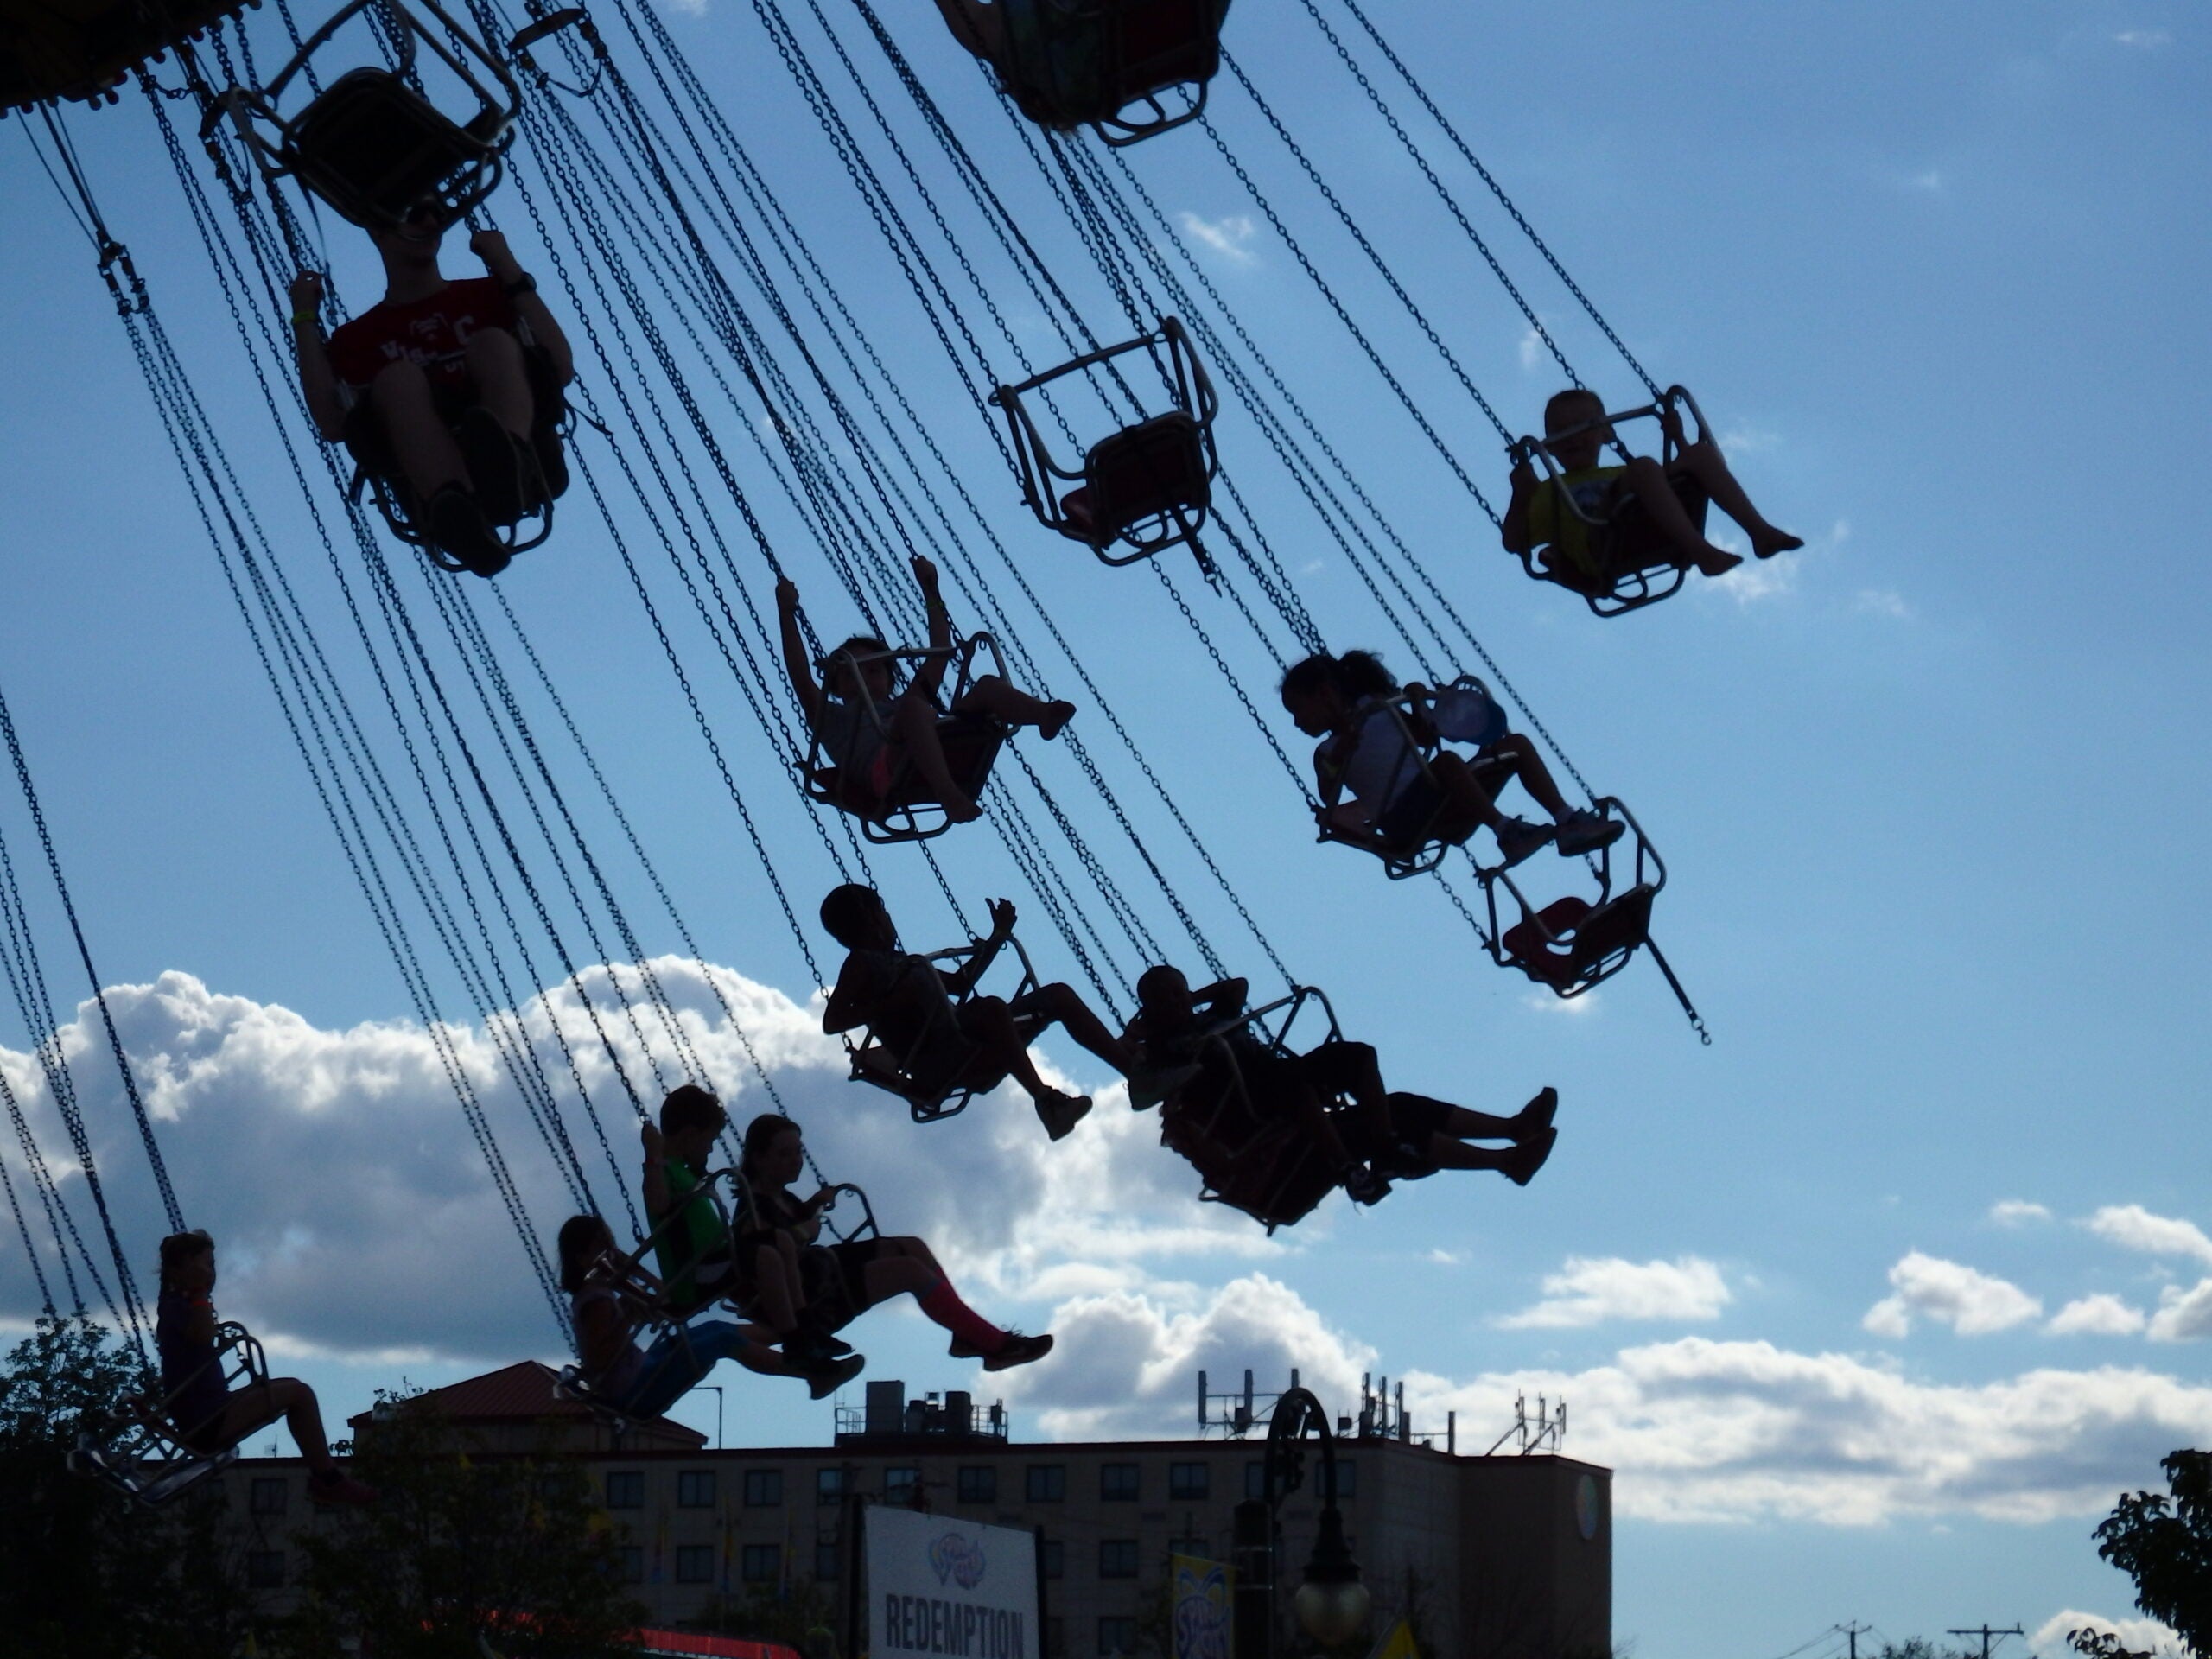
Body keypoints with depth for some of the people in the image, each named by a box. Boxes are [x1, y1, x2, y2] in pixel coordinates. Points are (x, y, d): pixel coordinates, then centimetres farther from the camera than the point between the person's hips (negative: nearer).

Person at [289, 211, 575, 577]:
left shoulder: (485, 296, 29)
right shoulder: (357, 338, 27)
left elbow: (561, 370, 12)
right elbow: (332, 426, 7)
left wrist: (511, 273, 9)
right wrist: (304, 321, 9)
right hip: (433, 487, -1)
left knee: (492, 342, -22)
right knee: (397, 378, -27)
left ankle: (511, 465, -58)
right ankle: (460, 518, -57)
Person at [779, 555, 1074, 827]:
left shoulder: (903, 703, 43)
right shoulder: (833, 719, 32)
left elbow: (940, 652, 41)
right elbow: (800, 676, 17)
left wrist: (930, 592, 39)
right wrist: (787, 613, 14)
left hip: (949, 756, 5)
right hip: (885, 772, -5)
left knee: (988, 686, -8)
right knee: (915, 707, -33)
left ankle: (1045, 715, -41)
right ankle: (947, 793, -56)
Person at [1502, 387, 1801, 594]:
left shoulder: (1622, 475, 41)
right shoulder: (1546, 493, 29)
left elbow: (1685, 475, 40)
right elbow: (1514, 543, 15)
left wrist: (1677, 438, 33)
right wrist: (1520, 496, 5)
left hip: (1659, 535, 5)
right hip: (1602, 546, -5)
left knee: (1701, 453, -6)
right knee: (1644, 468, -29)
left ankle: (1759, 531, -25)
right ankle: (1700, 550, -47)